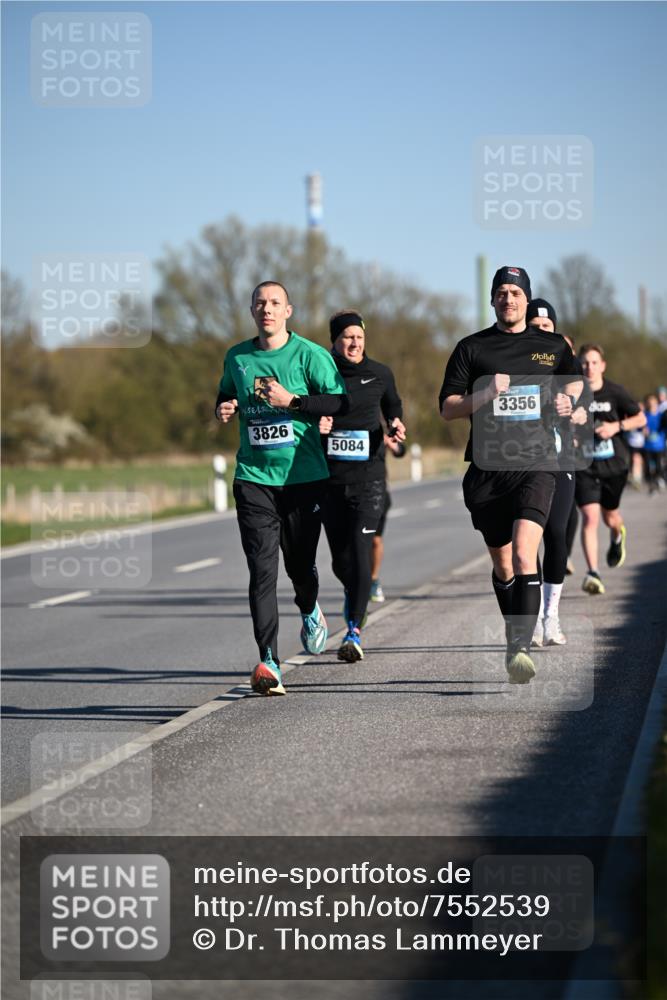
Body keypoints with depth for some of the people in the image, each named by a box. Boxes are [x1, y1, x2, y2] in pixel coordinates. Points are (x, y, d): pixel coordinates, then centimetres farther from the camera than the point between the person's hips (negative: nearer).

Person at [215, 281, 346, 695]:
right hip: (254, 477, 2)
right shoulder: (237, 358, 8)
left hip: (304, 477, -2)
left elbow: (340, 402, -8)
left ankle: (310, 612, 46)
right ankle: (269, 662, -15)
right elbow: (226, 396, 25)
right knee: (263, 569, -11)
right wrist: (224, 409, 2)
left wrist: (292, 400, -18)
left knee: (300, 563, 8)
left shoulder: (310, 355, -3)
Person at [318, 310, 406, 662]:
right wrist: (316, 425, -15)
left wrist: (396, 425, 0)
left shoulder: (380, 374, 4)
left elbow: (392, 405, 21)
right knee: (340, 560, 8)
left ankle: (354, 632, -15)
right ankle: (354, 594, 43)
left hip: (369, 476, -1)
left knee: (360, 551, -14)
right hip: (330, 476, 1)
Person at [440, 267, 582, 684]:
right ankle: (517, 637, 31)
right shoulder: (471, 348, 7)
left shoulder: (553, 346, 9)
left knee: (524, 555, -21)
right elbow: (447, 408, 4)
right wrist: (486, 395, -13)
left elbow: (574, 380, 30)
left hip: (536, 465, -2)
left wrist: (567, 399, 8)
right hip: (487, 469, 2)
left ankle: (519, 648, -28)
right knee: (503, 566, 11)